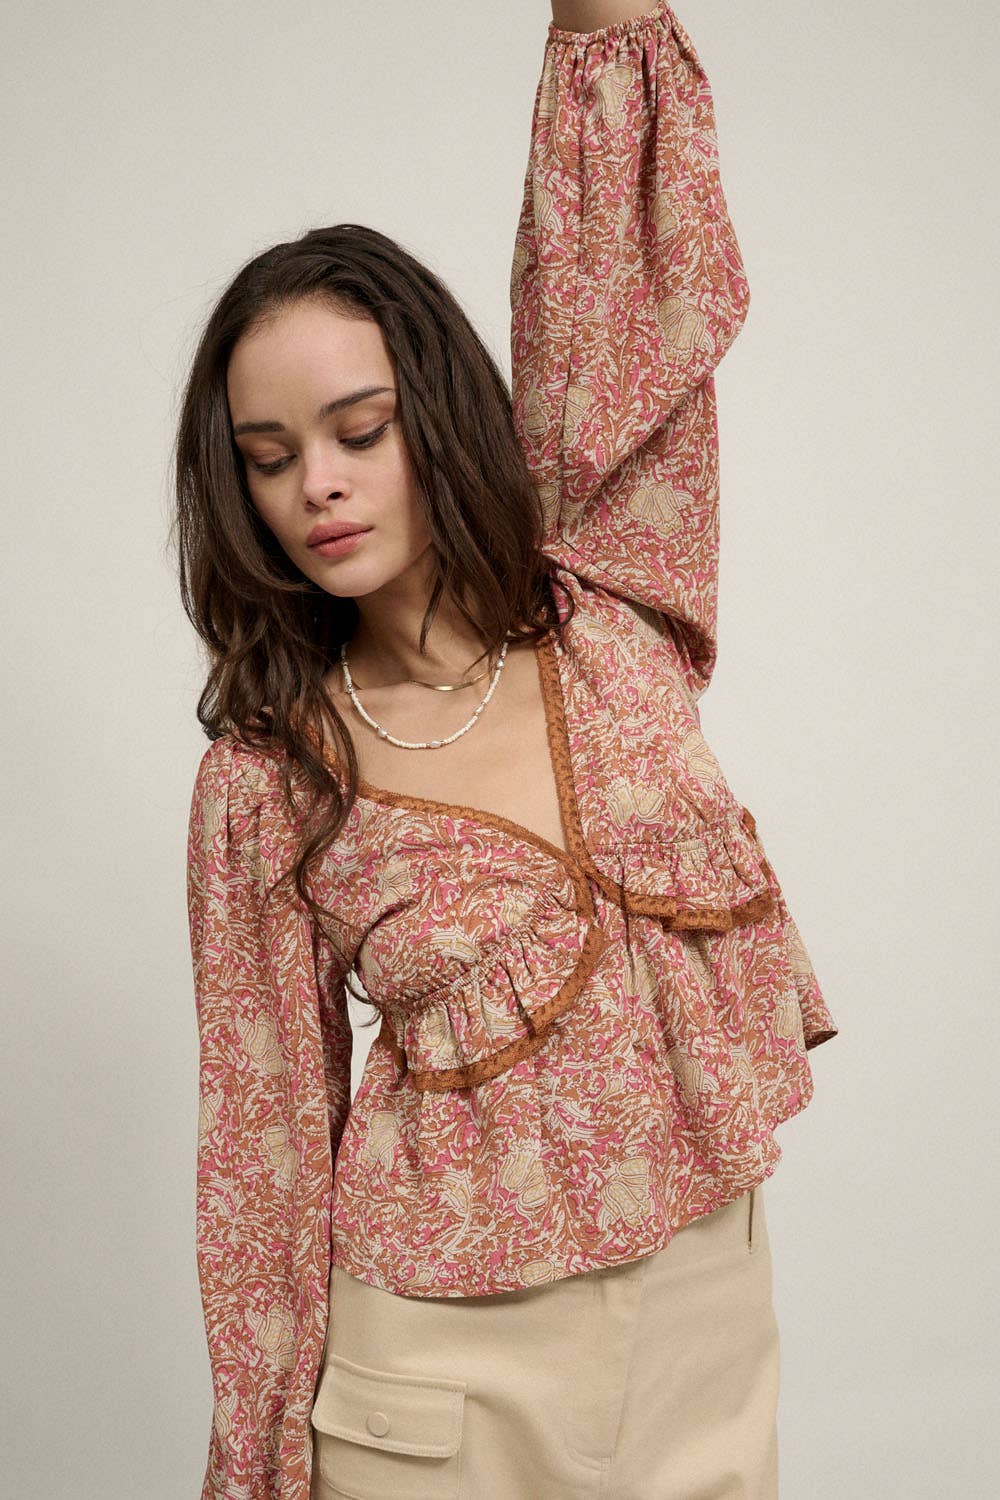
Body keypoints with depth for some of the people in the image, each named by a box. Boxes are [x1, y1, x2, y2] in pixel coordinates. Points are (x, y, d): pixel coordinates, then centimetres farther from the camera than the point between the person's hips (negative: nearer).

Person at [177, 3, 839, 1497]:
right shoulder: (263, 781, -8)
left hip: (699, 1303, 2)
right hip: (442, 1354, -2)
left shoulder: (611, 612, -4)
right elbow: (266, 1131, -2)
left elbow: (635, 274, -12)